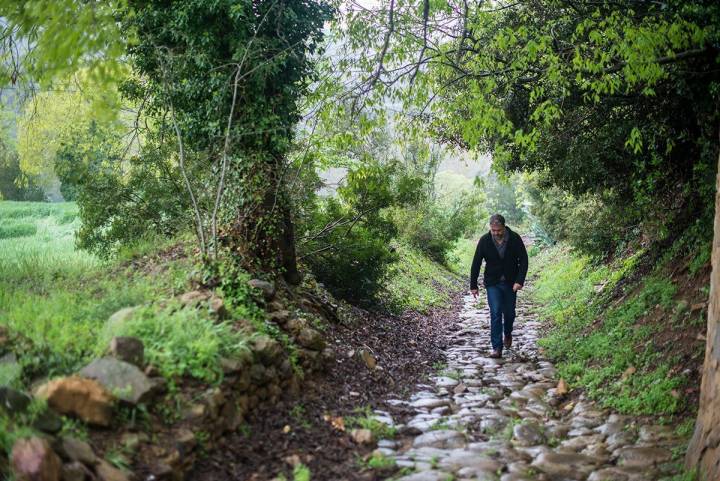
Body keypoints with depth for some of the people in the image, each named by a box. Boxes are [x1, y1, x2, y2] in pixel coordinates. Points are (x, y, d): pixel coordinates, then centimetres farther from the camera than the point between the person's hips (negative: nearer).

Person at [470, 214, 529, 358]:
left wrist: (520, 281, -19)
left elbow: (523, 260, -8)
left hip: (511, 283, 1)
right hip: (492, 283, -1)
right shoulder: (484, 240, -12)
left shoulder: (515, 239, -12)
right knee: (495, 314, -10)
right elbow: (476, 263, -4)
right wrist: (473, 285, -2)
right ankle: (497, 348, -7)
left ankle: (508, 334, 43)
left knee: (509, 313, 11)